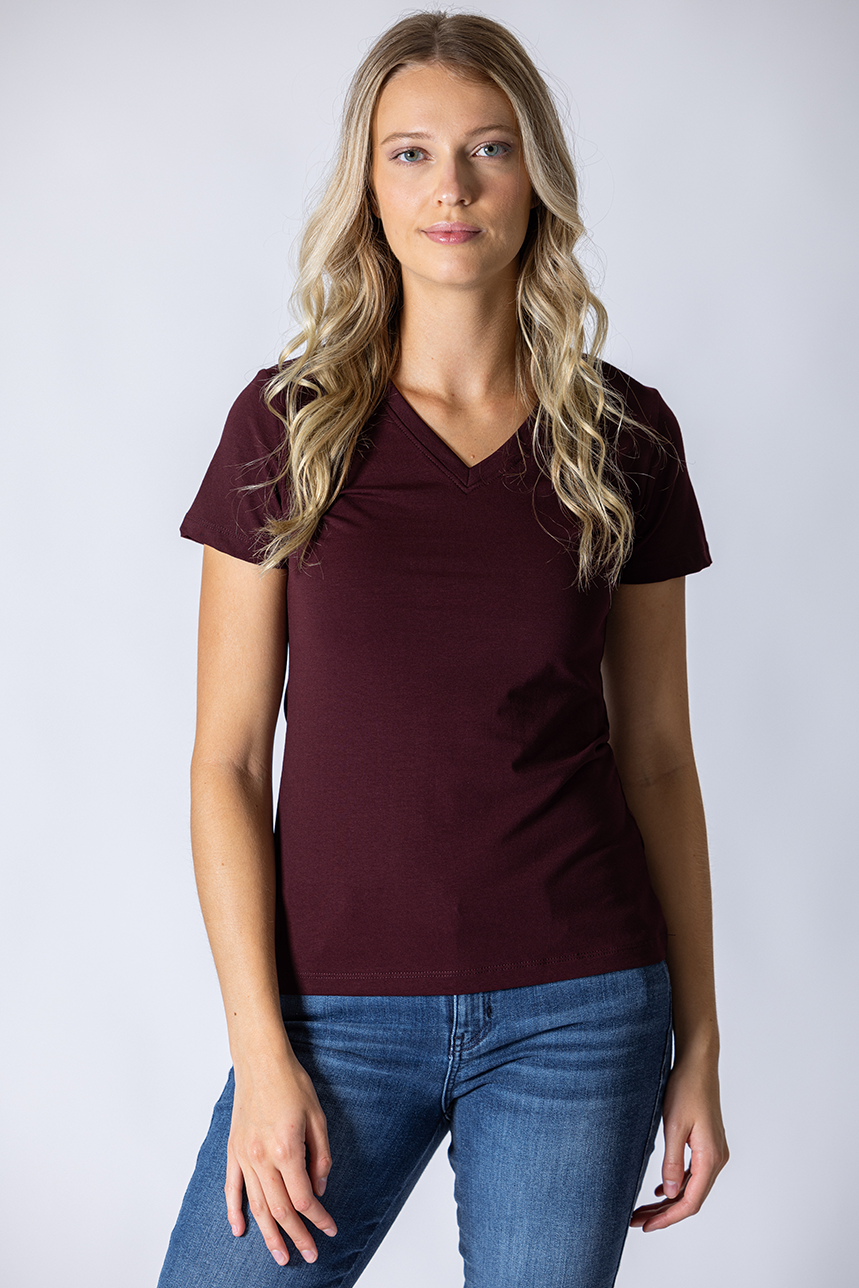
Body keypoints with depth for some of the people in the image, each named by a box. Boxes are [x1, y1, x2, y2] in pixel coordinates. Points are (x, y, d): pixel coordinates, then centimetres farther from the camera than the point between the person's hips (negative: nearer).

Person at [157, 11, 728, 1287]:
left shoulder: (625, 435, 2)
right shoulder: (286, 424, -1)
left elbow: (655, 756, 6)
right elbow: (227, 760, -2)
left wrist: (698, 1043, 5)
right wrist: (262, 1051, -8)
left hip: (575, 1017, 1)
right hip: (341, 1012, 0)